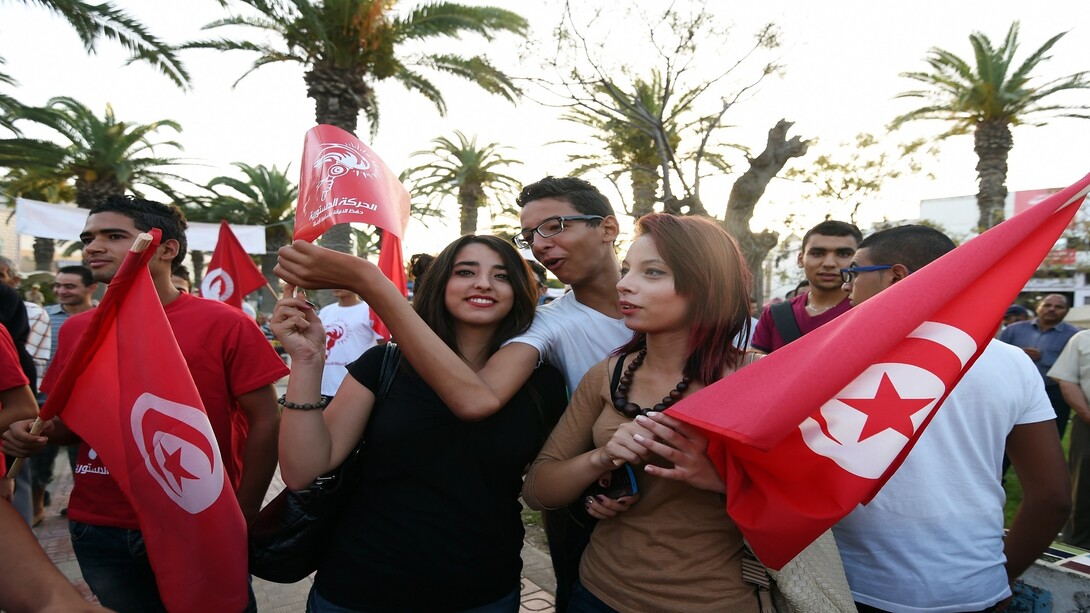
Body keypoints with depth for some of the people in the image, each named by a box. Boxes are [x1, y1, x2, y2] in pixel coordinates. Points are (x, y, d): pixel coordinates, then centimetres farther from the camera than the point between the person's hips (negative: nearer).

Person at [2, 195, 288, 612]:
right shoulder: (75, 330, 4)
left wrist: (243, 518, -13)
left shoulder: (225, 324, -12)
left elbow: (265, 421, -11)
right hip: (96, 530, 5)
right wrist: (36, 431, -6)